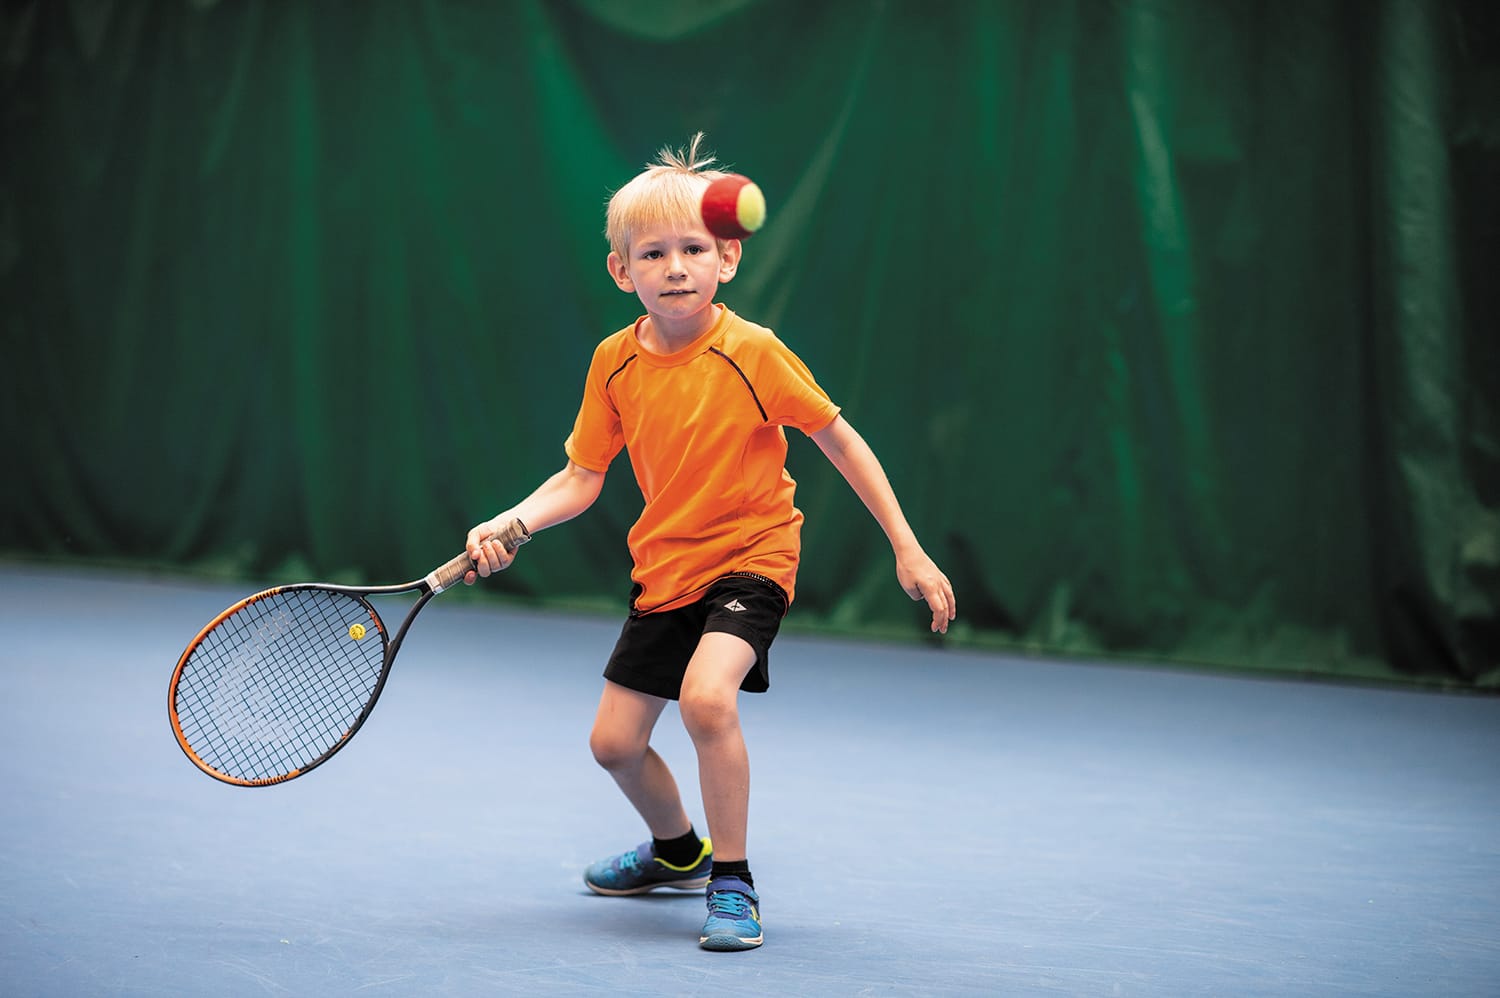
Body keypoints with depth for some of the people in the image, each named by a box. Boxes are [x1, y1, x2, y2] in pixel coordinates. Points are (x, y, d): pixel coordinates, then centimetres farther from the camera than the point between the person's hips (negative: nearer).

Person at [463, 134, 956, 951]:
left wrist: (907, 549, -10)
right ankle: (677, 851, 41)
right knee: (614, 741, 8)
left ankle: (732, 883, -12)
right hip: (664, 568, 5)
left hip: (751, 556, -5)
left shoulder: (752, 353, -18)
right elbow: (581, 479, 1)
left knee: (706, 695, -31)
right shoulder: (615, 363, -6)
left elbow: (840, 442, -10)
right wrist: (507, 524, -16)